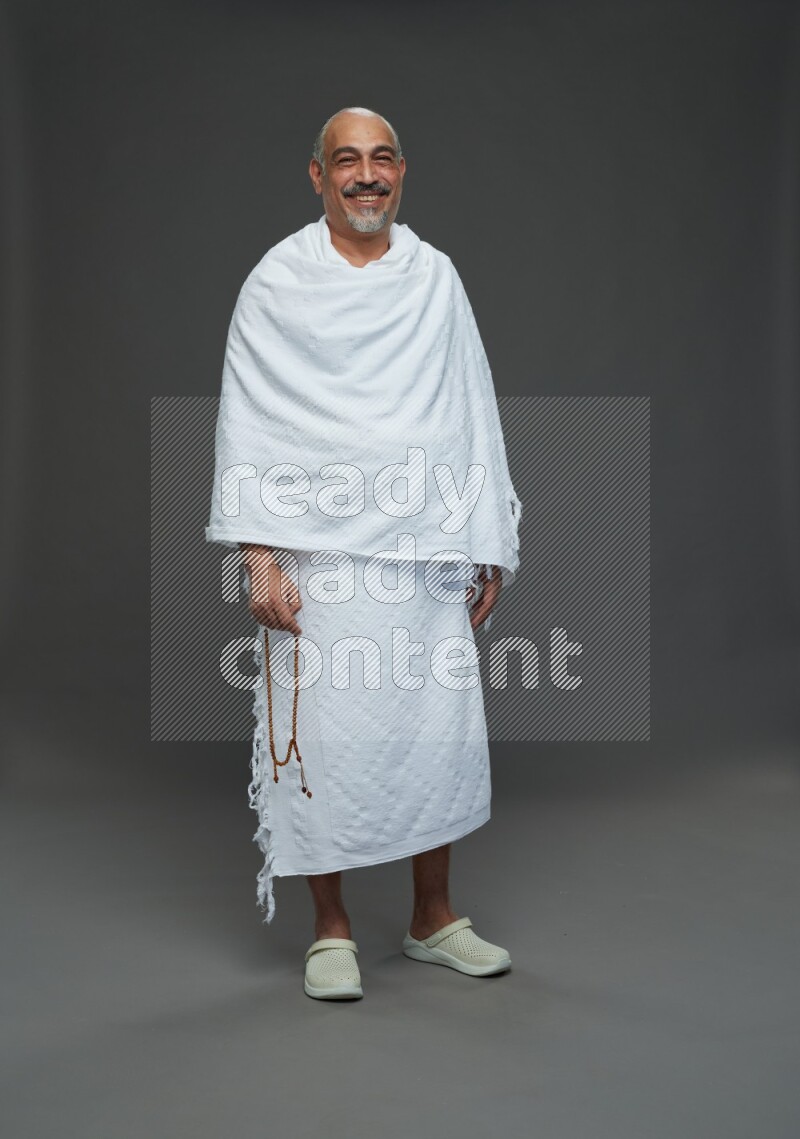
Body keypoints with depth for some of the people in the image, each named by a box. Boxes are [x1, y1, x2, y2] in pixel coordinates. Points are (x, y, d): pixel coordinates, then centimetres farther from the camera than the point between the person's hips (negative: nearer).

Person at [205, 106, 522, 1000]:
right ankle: (331, 928, 19)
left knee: (441, 730, 6)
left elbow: (475, 416, 12)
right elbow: (247, 425, 0)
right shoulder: (278, 281, 3)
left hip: (430, 552, 3)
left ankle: (433, 918, 25)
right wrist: (260, 554, -9)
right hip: (322, 550, -3)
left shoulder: (436, 277, 11)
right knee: (327, 737, 0)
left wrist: (490, 548, 8)